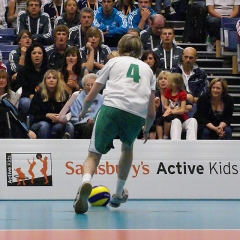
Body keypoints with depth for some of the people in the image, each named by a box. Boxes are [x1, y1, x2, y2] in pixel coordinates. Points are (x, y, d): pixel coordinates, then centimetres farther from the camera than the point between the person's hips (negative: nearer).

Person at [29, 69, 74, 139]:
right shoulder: (39, 94, -6)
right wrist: (47, 115, -28)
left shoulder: (63, 94, 2)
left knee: (69, 125, -27)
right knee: (44, 125, -36)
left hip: (57, 124, 2)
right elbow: (32, 114, -10)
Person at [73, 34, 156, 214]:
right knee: (127, 148, 31)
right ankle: (118, 195, 34)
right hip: (137, 115, 2)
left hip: (112, 107, -2)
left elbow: (90, 98, 22)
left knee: (94, 154, 2)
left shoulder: (114, 62, 23)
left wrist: (83, 111, 44)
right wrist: (147, 130, 41)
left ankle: (86, 181, -31)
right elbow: (152, 113, 22)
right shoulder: (147, 69, 29)